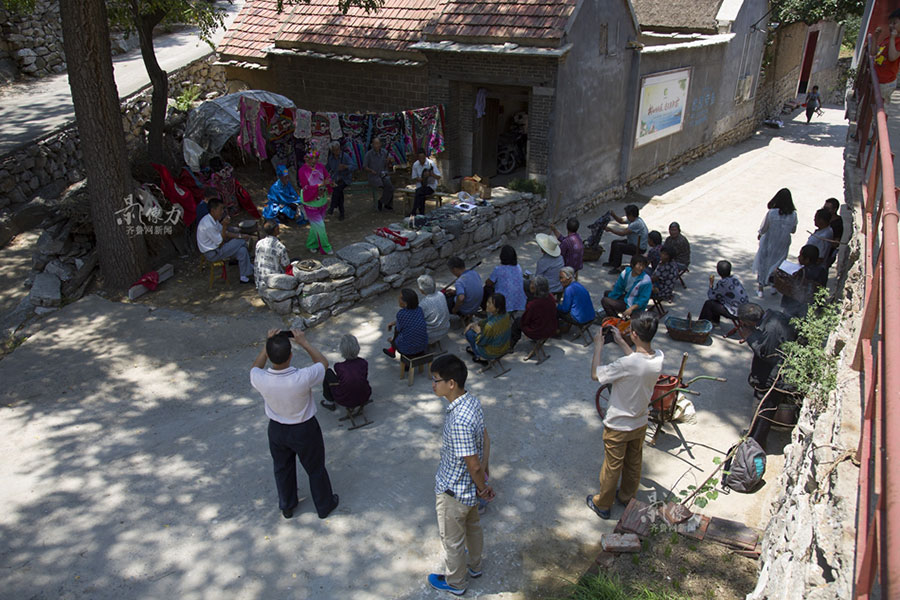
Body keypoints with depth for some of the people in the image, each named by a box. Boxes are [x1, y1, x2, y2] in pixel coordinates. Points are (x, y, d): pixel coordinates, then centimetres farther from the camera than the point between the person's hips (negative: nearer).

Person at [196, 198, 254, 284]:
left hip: (216, 247, 9)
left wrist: (240, 235, 1)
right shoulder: (208, 225, -27)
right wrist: (224, 226, -25)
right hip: (212, 254, -9)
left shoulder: (213, 219, 3)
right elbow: (221, 243, -21)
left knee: (242, 250, -4)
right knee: (241, 242, -12)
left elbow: (226, 233, 13)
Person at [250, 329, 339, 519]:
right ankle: (325, 505, 45)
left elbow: (256, 368, -1)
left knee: (282, 469, 28)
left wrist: (267, 345, -8)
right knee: (315, 469, 22)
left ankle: (287, 506, 51)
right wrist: (304, 343, -14)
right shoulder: (303, 378, -37)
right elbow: (323, 363, -14)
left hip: (277, 430, 3)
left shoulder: (260, 380, -29)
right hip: (304, 430, -3)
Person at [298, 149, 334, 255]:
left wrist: (329, 182, -26)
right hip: (310, 203, -5)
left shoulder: (320, 166, -4)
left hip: (322, 201, 5)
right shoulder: (302, 171, -19)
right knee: (319, 225, -1)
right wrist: (321, 185, -33)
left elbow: (328, 178, -1)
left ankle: (311, 244, 38)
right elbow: (306, 188, -23)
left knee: (316, 225, 19)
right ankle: (325, 248, 14)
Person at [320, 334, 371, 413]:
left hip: (345, 401, -3)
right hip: (364, 398, 3)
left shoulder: (339, 367, -23)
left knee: (327, 372, 10)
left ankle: (329, 402, 26)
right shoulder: (364, 363, -16)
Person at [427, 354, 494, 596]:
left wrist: (482, 487, -12)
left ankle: (455, 582, 43)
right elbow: (486, 439, 2)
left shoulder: (459, 422, -38)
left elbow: (473, 464, -29)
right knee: (472, 526, 31)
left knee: (452, 539, 18)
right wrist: (484, 472, 8)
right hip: (469, 486, 8)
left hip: (453, 492, -8)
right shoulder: (472, 401, -10)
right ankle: (474, 565, 56)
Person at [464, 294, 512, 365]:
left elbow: (481, 342, -21)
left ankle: (481, 357, 21)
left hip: (493, 353, -7)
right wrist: (474, 324, 3)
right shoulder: (506, 315, -15)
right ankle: (473, 349, 42)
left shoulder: (490, 326, -39)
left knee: (469, 332, 6)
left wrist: (478, 331, -5)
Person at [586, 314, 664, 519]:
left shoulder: (626, 364, -36)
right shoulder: (659, 358, -16)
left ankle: (603, 504, 35)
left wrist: (599, 346, -13)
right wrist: (620, 342, 10)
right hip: (640, 424, 6)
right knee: (634, 464, 26)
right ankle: (627, 497, 49)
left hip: (618, 427, -6)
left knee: (612, 467, 15)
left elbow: (595, 374, -22)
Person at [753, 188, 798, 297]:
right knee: (778, 265, 23)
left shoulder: (771, 213, -24)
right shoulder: (793, 214, -15)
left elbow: (763, 229, -13)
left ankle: (761, 289, 22)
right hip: (783, 244, 2)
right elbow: (793, 230, -2)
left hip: (769, 243, -2)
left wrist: (760, 235, 8)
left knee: (763, 264, 15)